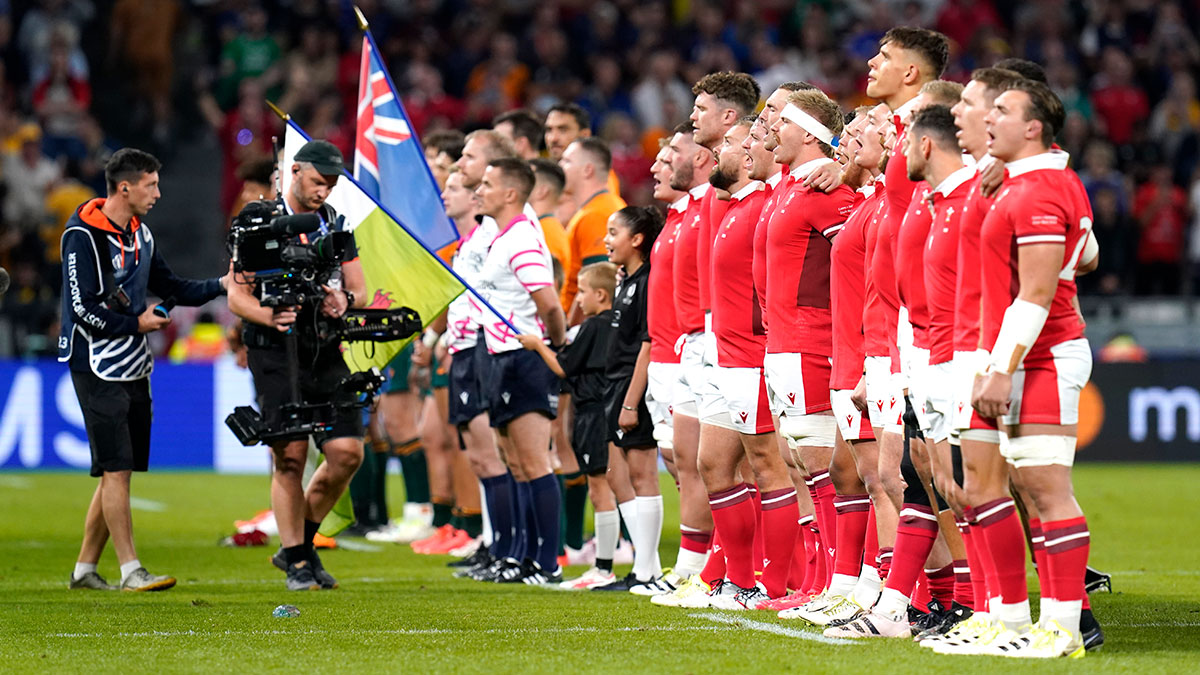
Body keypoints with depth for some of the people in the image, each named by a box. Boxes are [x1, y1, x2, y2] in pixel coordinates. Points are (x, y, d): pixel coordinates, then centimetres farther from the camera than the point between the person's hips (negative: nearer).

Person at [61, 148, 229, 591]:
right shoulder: (83, 236, -13)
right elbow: (83, 309, -17)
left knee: (118, 471, 9)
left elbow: (168, 286, 20)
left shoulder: (140, 234, 13)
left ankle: (85, 568, 17)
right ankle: (131, 571, -10)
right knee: (116, 469, -10)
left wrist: (221, 285, 8)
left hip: (133, 367, 8)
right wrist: (137, 324, -12)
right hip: (97, 368, -8)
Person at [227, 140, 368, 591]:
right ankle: (296, 564, 3)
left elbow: (360, 291, 15)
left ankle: (301, 543, 16)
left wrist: (345, 300, -9)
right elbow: (237, 296, -4)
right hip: (276, 354, -5)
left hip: (326, 353, 5)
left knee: (347, 452, -4)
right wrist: (270, 316, -24)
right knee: (290, 456, -7)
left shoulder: (336, 224, 13)